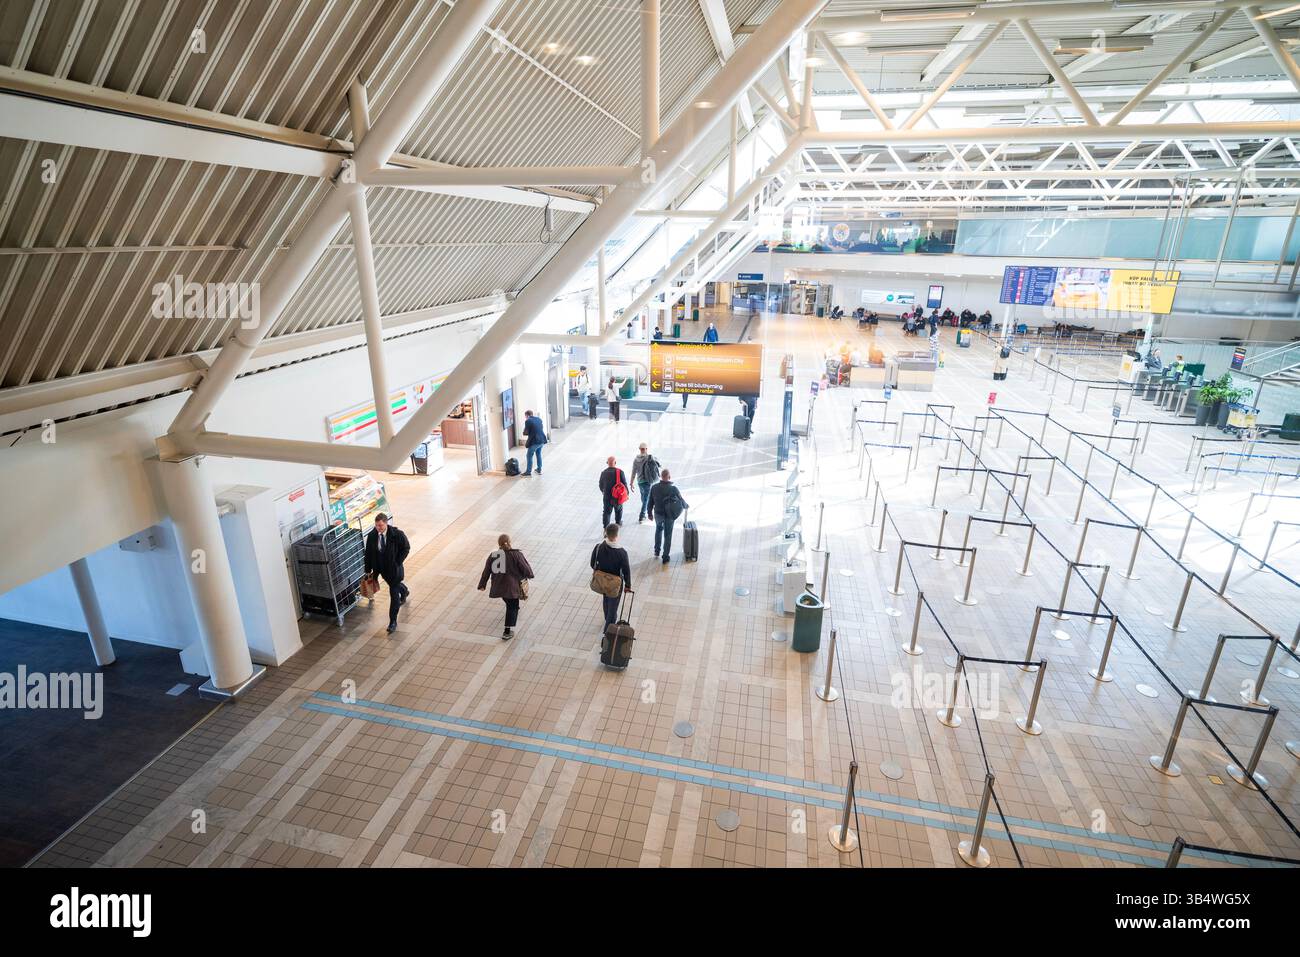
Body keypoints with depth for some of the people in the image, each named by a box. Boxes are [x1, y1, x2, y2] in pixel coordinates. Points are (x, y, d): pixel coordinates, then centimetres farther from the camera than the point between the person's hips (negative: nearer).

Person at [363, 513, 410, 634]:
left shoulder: (397, 534, -20)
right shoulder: (372, 535, -11)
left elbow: (406, 548, -8)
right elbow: (368, 553, -1)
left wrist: (398, 563, -14)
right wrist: (368, 569, 0)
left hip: (394, 568, -4)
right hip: (381, 568, 4)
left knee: (394, 593, -3)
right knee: (394, 585, 27)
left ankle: (393, 622, 5)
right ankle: (405, 592, 62)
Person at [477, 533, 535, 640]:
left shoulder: (493, 555, 3)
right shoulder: (515, 554, -10)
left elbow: (486, 571, 7)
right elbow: (525, 568, -7)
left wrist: (482, 585, 16)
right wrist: (529, 574, 14)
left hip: (498, 586, 5)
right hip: (512, 586, -5)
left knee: (509, 604, 27)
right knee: (512, 607, 8)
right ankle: (507, 632, 2)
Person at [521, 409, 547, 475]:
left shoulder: (528, 421, -10)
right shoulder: (539, 418, 10)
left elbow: (526, 433, -9)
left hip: (534, 441, -7)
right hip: (542, 440, 7)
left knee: (530, 456, 6)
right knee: (538, 454, 23)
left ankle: (529, 472, 11)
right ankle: (539, 470, 30)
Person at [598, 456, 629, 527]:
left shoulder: (604, 473, -9)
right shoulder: (620, 472, -16)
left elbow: (600, 484, 5)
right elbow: (624, 483, -10)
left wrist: (603, 491, 26)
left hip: (607, 496, 0)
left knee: (607, 511, 8)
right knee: (619, 509, 24)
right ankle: (618, 522, 40)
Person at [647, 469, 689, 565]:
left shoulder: (654, 488, -10)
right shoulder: (673, 488, -17)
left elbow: (650, 502, -1)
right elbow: (681, 499, -3)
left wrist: (650, 513, 14)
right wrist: (686, 506, 18)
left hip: (658, 514, 2)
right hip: (669, 515, -2)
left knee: (658, 530, 29)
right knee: (668, 535, 10)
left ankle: (657, 551, 32)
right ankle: (665, 557, 16)